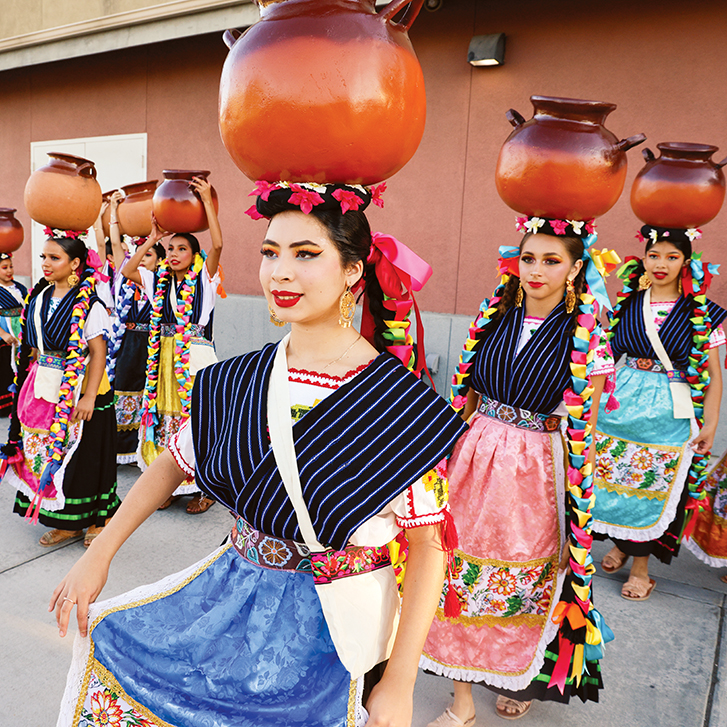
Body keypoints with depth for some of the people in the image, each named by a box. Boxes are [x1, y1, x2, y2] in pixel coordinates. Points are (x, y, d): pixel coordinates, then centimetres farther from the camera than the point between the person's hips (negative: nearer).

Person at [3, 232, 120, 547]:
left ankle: (96, 521, 22)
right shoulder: (39, 298, 8)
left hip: (79, 391, -7)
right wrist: (32, 382, 13)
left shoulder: (89, 305, -12)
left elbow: (98, 353, -16)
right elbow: (33, 348, 15)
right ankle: (66, 523, 27)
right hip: (45, 391, 7)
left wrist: (89, 397, -20)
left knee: (83, 456, 3)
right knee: (48, 452, 12)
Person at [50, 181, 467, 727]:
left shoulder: (400, 403, -19)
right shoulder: (240, 380, -6)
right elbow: (175, 462, 7)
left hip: (336, 623, -4)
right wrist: (99, 555, 4)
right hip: (236, 593, 5)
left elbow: (428, 543, -16)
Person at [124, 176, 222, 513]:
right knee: (167, 417, 8)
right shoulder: (159, 282, 13)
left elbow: (217, 244, -14)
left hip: (196, 358, -5)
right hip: (164, 358, 5)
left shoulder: (204, 280, 0)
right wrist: (152, 239, 3)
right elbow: (127, 270, 0)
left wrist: (207, 201, -14)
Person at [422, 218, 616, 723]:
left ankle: (525, 679, 47)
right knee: (463, 574, 9)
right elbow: (468, 397, 8)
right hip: (475, 464, 3)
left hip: (537, 476, -3)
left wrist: (578, 504, -3)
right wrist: (453, 454, 8)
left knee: (525, 581, 16)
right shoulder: (494, 316, 1)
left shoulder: (585, 337, -9)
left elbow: (584, 433, -5)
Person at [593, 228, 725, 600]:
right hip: (622, 404, 2)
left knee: (655, 486, 4)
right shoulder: (627, 303, 6)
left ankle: (640, 565, 19)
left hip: (670, 414, -2)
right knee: (615, 477, 7)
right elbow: (606, 356, 12)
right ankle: (621, 543, 32)